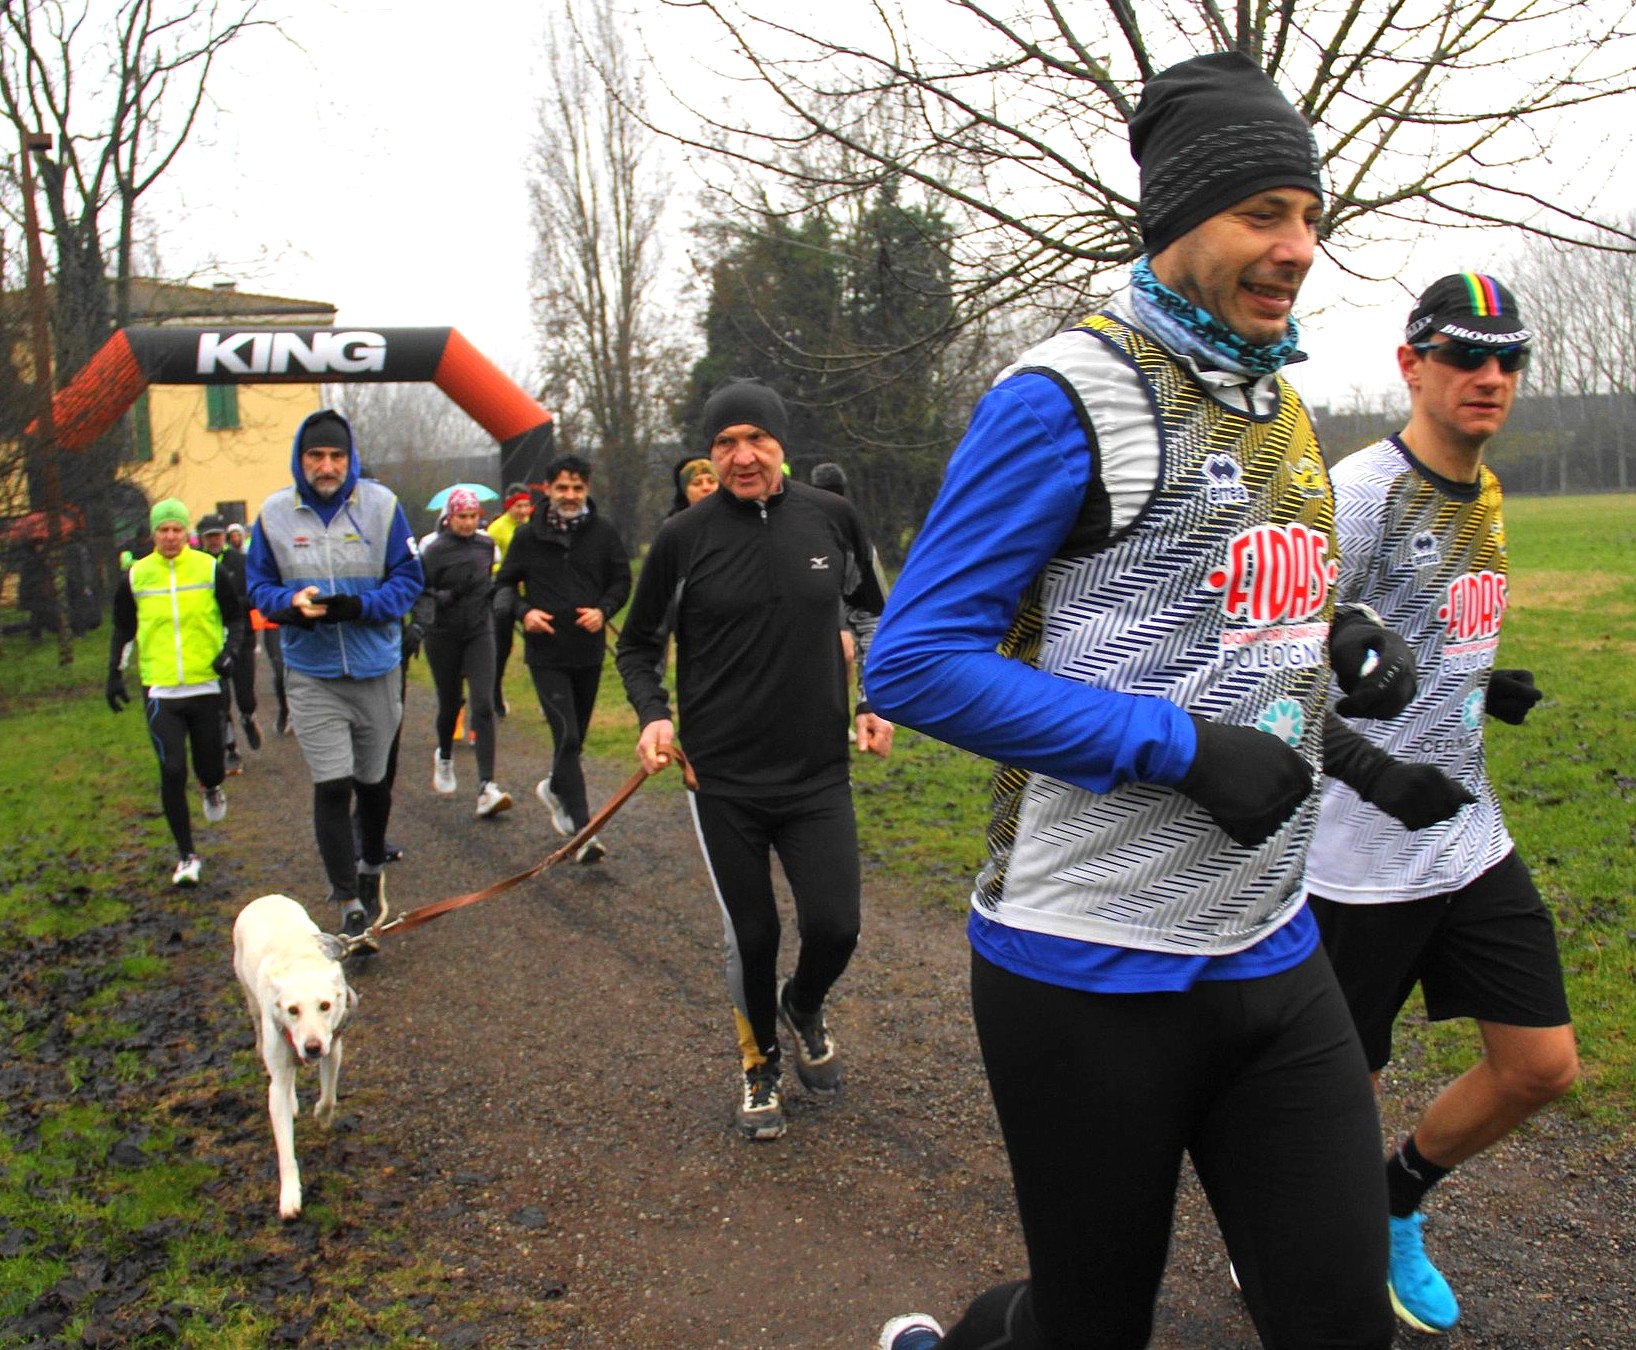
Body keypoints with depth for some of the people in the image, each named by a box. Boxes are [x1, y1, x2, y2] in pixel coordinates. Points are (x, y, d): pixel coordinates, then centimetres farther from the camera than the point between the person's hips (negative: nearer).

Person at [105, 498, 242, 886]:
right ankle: (186, 856, 6)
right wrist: (115, 674, 8)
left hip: (205, 686, 0)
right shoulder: (135, 577, 3)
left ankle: (212, 789, 46)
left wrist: (228, 650, -8)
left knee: (209, 767, 5)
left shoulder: (210, 570, 0)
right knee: (172, 772, -7)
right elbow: (123, 629, 15)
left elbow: (235, 617, 9)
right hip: (160, 692, 0)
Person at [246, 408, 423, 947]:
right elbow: (259, 587, 4)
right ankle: (350, 905, -1)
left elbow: (408, 579, -4)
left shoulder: (380, 504, -6)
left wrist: (360, 606, -21)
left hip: (377, 670, 1)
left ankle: (372, 869, 42)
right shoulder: (275, 513, -3)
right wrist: (292, 602, -18)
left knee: (373, 780, 18)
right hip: (311, 675, -1)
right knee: (332, 786, -9)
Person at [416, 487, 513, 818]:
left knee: (484, 706, -12)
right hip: (443, 636, -2)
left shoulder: (486, 544, 5)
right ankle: (444, 757, 44)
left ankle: (486, 787, -18)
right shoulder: (435, 550, -9)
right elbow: (419, 592, -9)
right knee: (450, 704, 11)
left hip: (479, 632, 2)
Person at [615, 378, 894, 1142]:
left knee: (834, 929, -3)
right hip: (723, 779, -1)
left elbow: (871, 611, 17)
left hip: (819, 772, 1)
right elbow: (637, 646, 6)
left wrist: (876, 701, 6)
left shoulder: (831, 519, 0)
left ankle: (803, 1009, 34)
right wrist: (652, 715, -12)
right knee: (751, 937, 8)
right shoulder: (684, 537, -5)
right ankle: (759, 1063, 37)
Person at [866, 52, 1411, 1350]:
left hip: (1274, 953, 7)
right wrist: (1186, 748, -21)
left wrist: (1338, 638, 2)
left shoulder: (1279, 404, 12)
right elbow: (916, 663, -18)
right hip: (1094, 973, -7)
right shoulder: (1068, 395, -13)